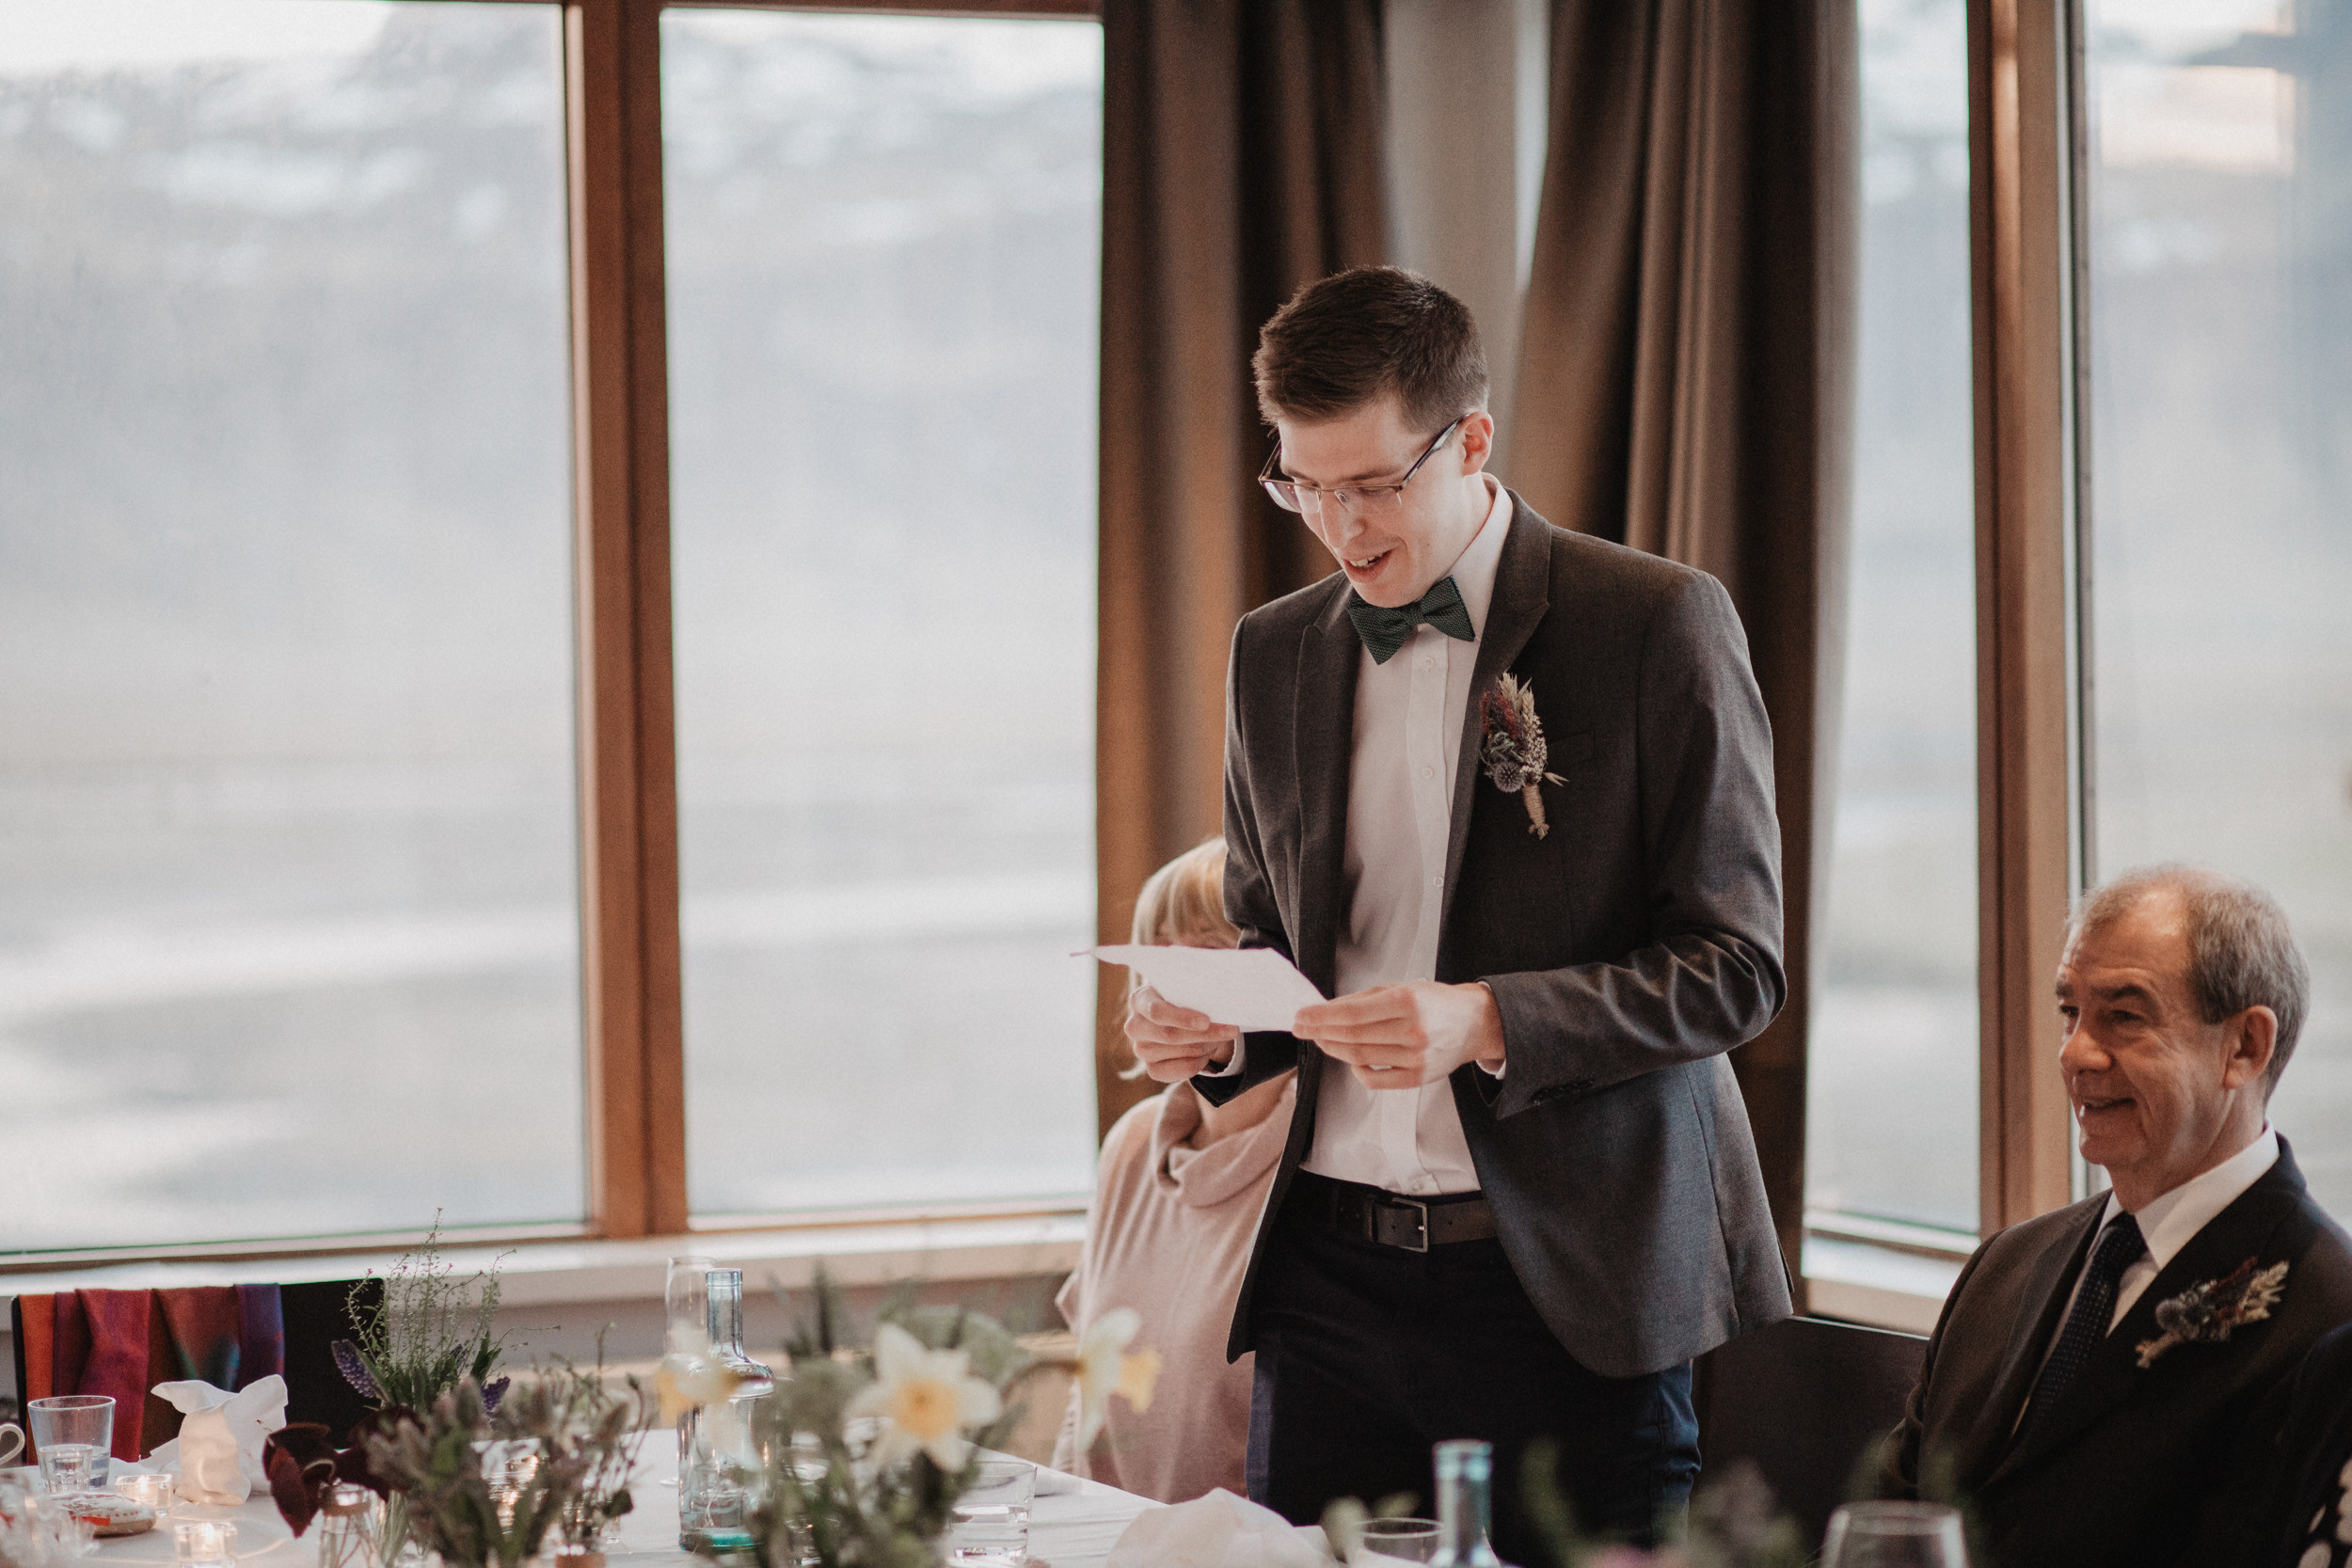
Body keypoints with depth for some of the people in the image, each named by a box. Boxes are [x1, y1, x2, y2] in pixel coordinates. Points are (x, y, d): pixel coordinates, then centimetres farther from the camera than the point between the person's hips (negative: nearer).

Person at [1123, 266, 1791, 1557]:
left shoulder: (1656, 623, -5)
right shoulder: (1273, 654, 12)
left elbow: (1733, 965, -7)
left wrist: (1487, 1022, -21)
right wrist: (1217, 1031, -1)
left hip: (1565, 1286, -4)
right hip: (1330, 1278, 4)